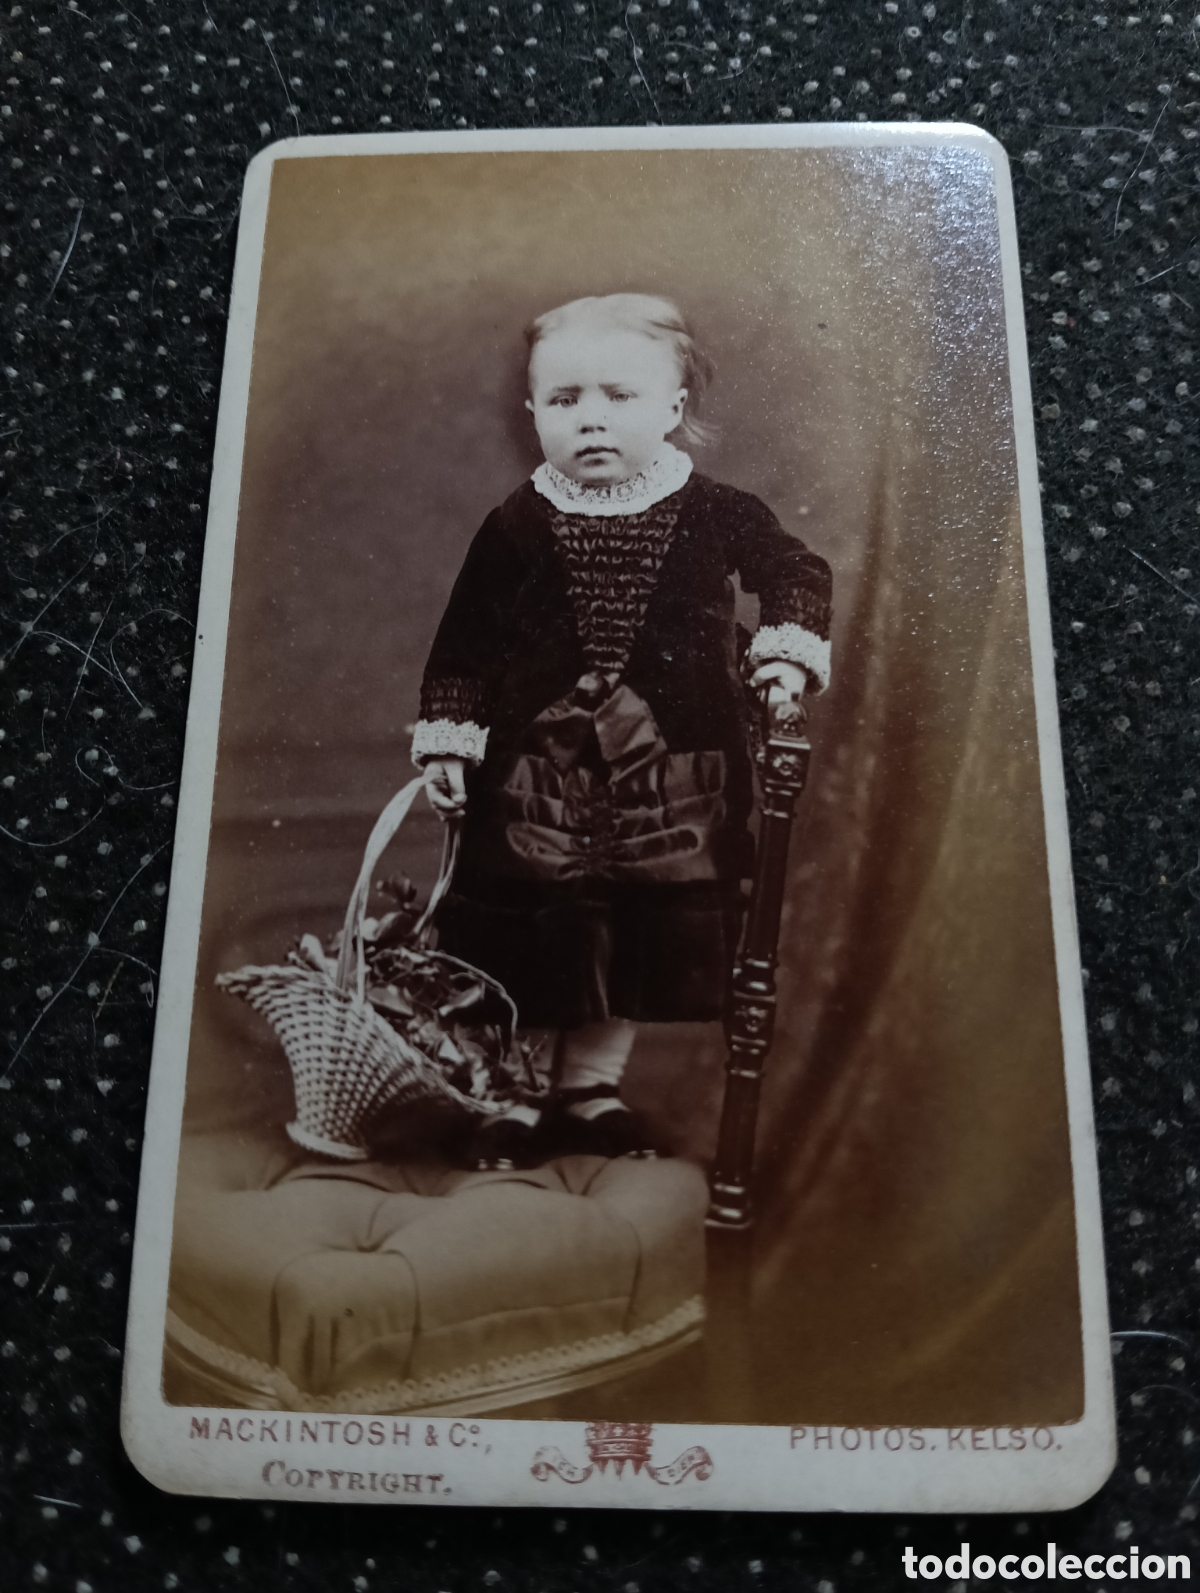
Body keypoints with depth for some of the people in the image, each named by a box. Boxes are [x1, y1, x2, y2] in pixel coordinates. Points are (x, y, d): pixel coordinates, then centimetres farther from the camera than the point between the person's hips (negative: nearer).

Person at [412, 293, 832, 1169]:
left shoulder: (715, 513, -1)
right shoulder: (517, 526, -1)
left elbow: (798, 571, 11)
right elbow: (464, 639, 2)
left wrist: (790, 647, -6)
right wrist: (446, 735, -3)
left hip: (669, 775, 1)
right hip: (534, 767, -1)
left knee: (645, 935, 12)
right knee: (525, 934, 4)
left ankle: (592, 1086, 33)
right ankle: (510, 1096, 24)